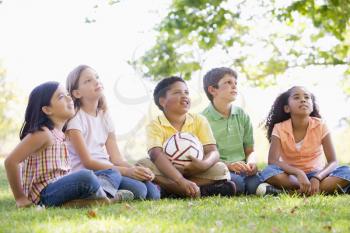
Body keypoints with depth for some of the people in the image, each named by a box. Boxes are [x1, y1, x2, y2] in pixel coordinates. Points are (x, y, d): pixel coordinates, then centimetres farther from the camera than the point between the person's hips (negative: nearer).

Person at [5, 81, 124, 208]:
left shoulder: (59, 133, 15)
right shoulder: (42, 133, -11)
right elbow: (11, 161, -16)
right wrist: (20, 198, -11)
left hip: (60, 187, 10)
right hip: (44, 194, -10)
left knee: (112, 173, 10)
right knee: (85, 176, -36)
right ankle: (103, 199, -7)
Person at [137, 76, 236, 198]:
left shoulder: (199, 121, 3)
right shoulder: (155, 125, -9)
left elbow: (213, 152, -7)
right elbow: (156, 154, -27)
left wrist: (204, 164, -34)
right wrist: (181, 181, -42)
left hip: (195, 172, 2)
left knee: (220, 169, -20)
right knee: (143, 164, -30)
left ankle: (169, 190, -29)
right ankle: (199, 191, -36)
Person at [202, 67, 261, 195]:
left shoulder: (242, 115, 13)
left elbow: (249, 151, 15)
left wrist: (251, 162, -9)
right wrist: (228, 165, -21)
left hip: (242, 169, 4)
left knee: (254, 183, -30)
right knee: (236, 182, -36)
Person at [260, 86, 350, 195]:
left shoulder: (320, 126, -9)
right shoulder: (279, 128, -10)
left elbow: (333, 162, -13)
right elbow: (273, 161, -22)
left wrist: (317, 178, -33)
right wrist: (298, 173, -38)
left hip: (316, 175, 0)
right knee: (268, 172, -33)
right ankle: (326, 188, -28)